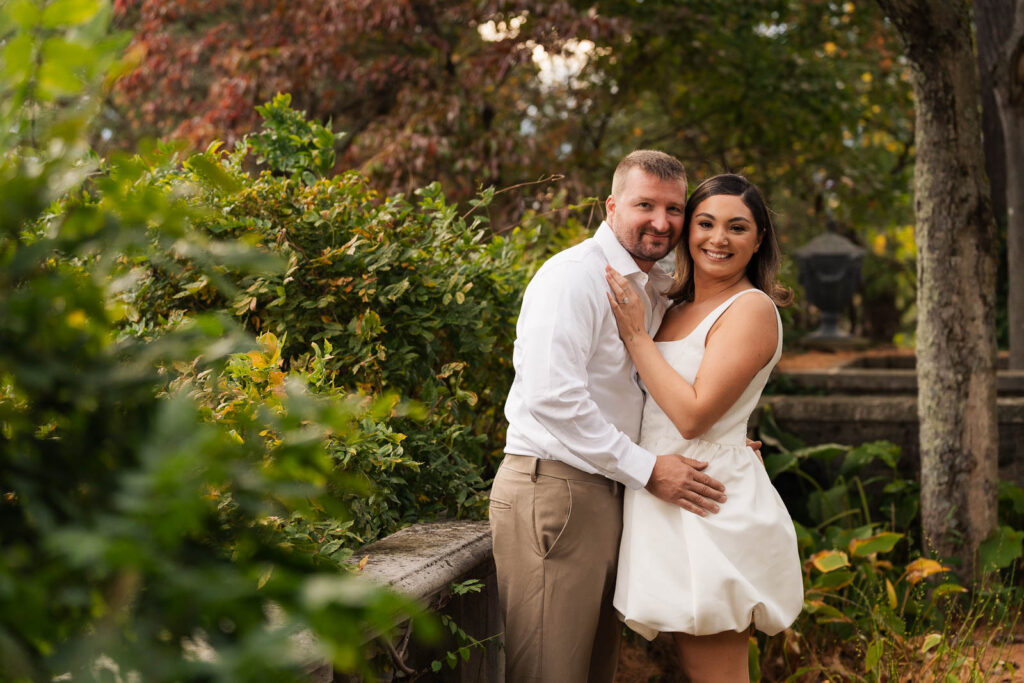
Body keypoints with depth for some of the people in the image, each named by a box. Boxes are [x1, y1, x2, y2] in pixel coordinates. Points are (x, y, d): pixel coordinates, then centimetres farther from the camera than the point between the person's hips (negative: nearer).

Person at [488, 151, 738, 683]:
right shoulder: (574, 276, -13)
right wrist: (646, 469, -19)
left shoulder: (655, 290, 17)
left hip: (609, 494, 9)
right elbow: (553, 396, -23)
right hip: (552, 489, -9)